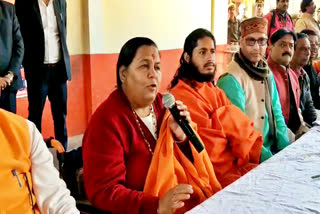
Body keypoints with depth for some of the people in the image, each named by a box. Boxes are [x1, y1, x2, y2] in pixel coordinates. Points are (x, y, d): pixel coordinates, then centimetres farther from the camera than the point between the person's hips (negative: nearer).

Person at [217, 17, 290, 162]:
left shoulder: (267, 73, 9)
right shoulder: (231, 79, -15)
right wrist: (265, 156, -19)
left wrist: (286, 149, 2)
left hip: (272, 149, 7)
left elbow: (276, 113, 13)